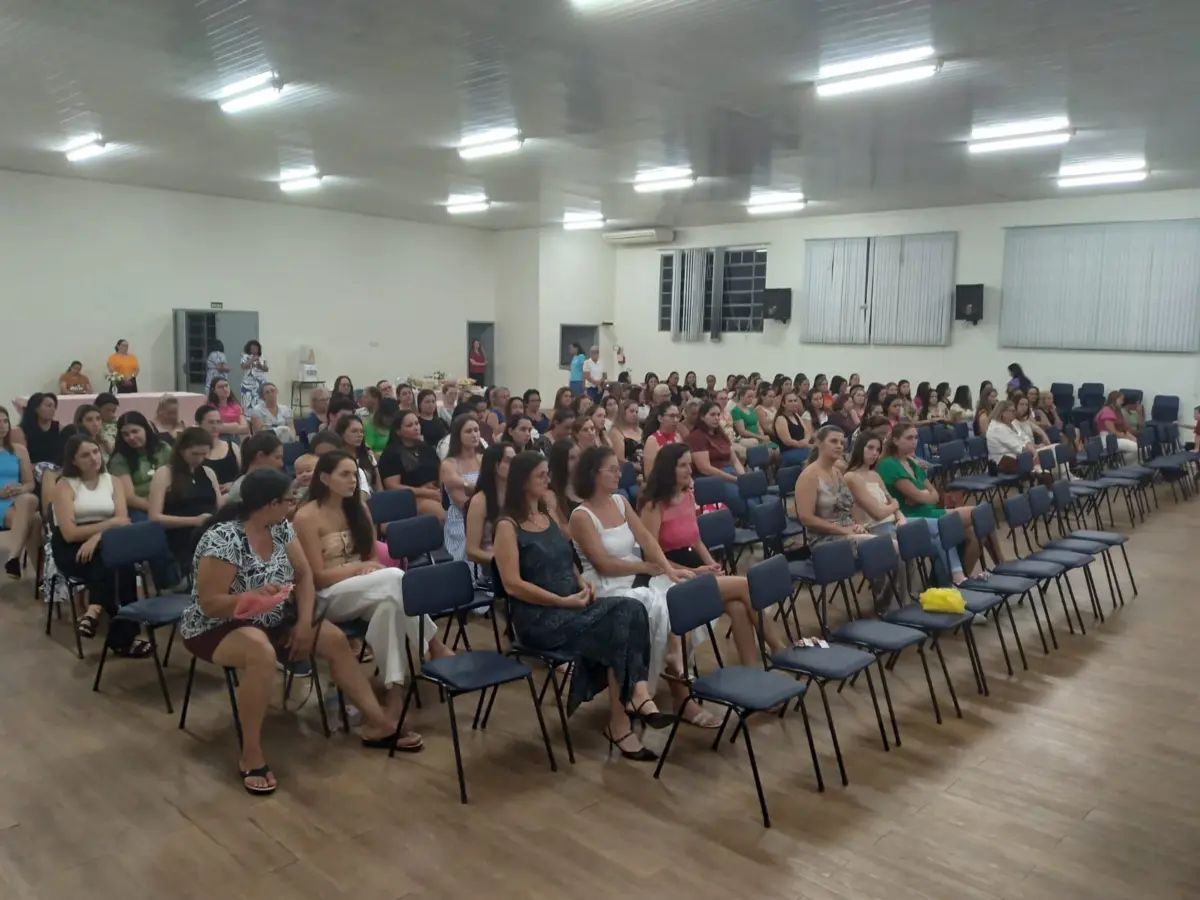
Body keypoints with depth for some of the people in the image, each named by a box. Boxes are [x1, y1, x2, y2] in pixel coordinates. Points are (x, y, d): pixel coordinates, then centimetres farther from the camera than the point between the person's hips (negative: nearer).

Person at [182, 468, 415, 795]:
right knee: (261, 651, -38)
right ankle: (250, 755, -24)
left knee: (334, 639, -4)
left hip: (270, 620, 8)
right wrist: (254, 595, -40)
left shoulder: (280, 526, -3)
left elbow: (304, 574, 1)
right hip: (216, 628, -8)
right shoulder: (223, 539, -25)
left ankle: (377, 724, 5)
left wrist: (305, 622, -12)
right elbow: (208, 604, -24)